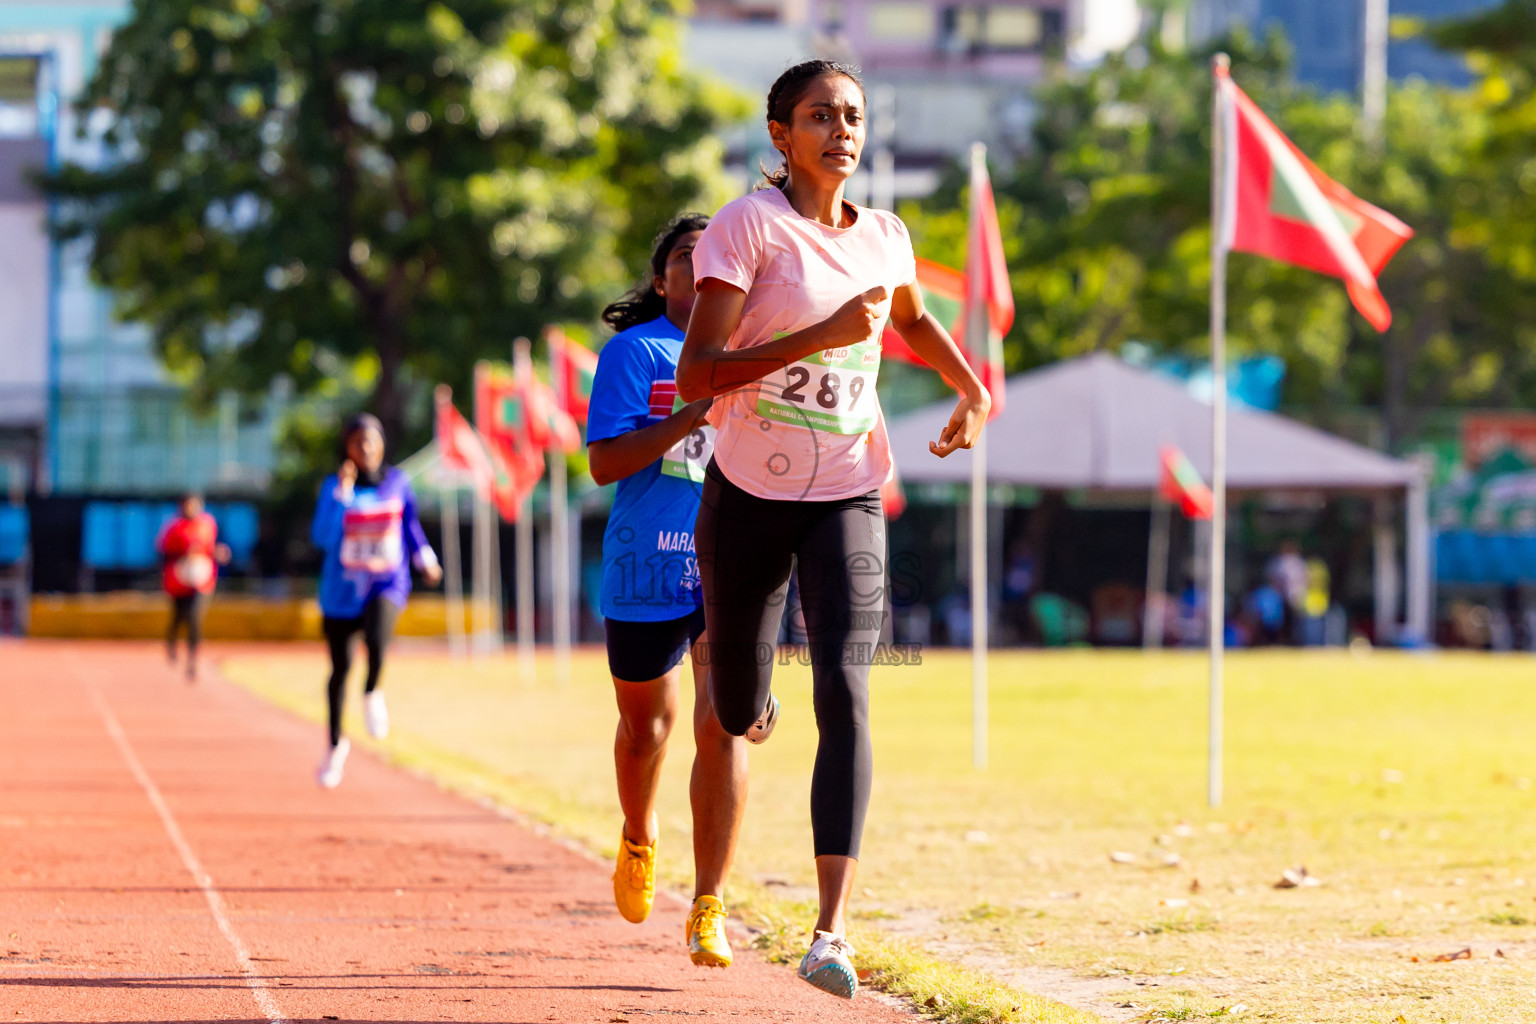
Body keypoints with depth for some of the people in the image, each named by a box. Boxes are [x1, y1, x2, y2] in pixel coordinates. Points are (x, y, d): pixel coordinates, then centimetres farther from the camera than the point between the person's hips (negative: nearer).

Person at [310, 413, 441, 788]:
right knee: (340, 668, 10)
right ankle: (336, 745, 33)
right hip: (342, 589, 0)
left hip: (387, 584, 0)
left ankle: (372, 693, 3)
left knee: (376, 638, -31)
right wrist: (342, 493, -25)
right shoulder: (334, 486, -7)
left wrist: (424, 556, 9)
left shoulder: (397, 482, 0)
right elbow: (323, 537, -20)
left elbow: (410, 522, 18)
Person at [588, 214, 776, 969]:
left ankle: (708, 910, -10)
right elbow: (605, 462, -11)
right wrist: (695, 413, -19)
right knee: (646, 725, 15)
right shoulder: (634, 352, -1)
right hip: (646, 567, -1)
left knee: (721, 728, -13)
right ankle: (638, 838, 47)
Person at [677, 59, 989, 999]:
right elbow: (696, 374, -18)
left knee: (844, 696, -18)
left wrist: (975, 391, 12)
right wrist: (822, 336, -26)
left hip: (847, 501, 2)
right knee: (738, 717, 11)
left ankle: (833, 929, -26)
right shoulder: (748, 226, -10)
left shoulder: (886, 239, 5)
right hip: (749, 495, -2)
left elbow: (914, 321, 30)